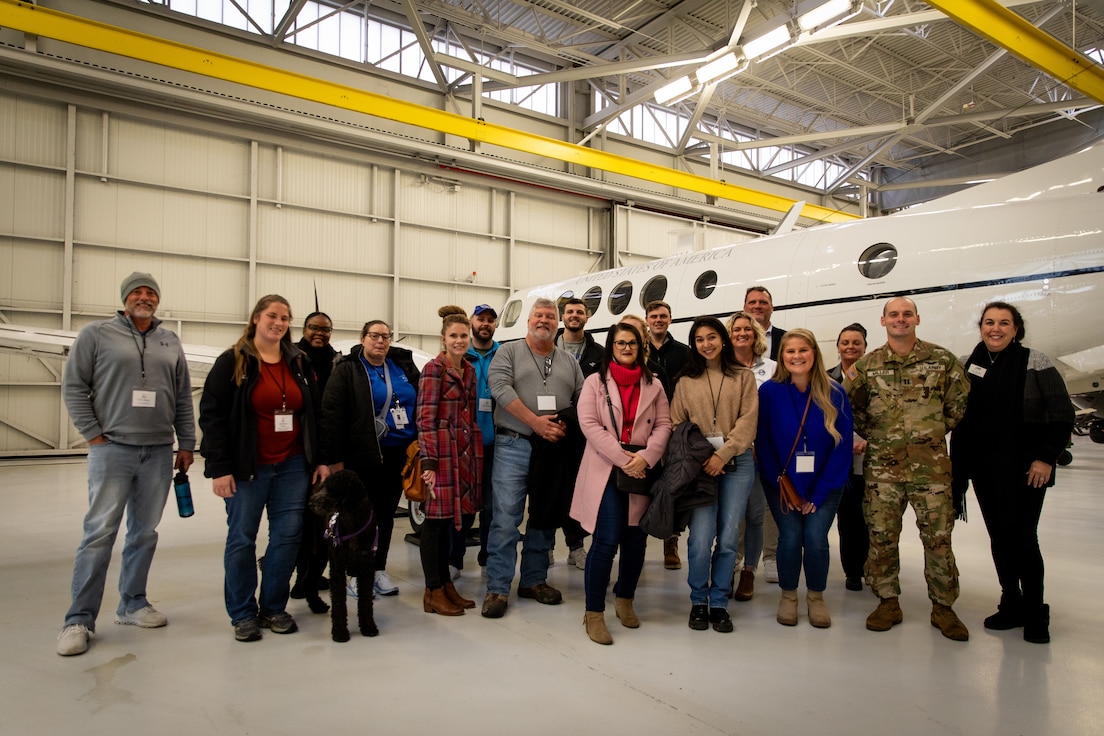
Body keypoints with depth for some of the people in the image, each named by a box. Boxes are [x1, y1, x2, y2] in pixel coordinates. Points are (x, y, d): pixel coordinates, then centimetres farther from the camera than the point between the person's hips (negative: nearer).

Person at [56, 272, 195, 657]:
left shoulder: (170, 342, 11)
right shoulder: (97, 334, 1)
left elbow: (184, 399, 13)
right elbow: (73, 387, -1)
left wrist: (186, 444, 9)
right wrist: (94, 436, -6)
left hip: (159, 453, 4)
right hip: (112, 449, -4)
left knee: (145, 532, 10)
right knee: (99, 532, -4)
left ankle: (132, 604, 23)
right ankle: (79, 619, 6)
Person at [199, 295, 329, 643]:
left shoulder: (299, 363, 10)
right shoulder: (232, 362, -3)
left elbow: (314, 414, 13)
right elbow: (211, 415, -7)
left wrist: (319, 459, 7)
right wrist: (219, 468, -12)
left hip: (293, 465, 4)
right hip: (247, 468, -3)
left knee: (288, 535, 4)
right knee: (242, 539, 5)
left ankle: (274, 608, 19)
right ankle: (243, 614, 19)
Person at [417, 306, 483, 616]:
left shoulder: (469, 370, 14)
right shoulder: (434, 369, -7)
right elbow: (425, 418, -12)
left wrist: (477, 455, 15)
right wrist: (428, 461, -18)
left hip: (467, 452, 7)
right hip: (443, 452, -7)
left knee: (449, 519, 14)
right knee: (436, 519, 1)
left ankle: (446, 584, 24)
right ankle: (433, 592, 11)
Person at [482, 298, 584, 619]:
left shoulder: (569, 362, 15)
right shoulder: (509, 352, 3)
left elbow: (583, 400, 9)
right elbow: (500, 387, -12)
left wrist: (566, 426, -11)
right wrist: (535, 421, -18)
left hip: (554, 447, 4)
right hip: (514, 446, -4)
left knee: (545, 518, 11)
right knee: (506, 518, -5)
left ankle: (534, 580, 25)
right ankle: (497, 589, 3)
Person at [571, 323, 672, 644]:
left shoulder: (653, 385, 12)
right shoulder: (595, 381, 4)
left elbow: (664, 424, 4)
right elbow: (589, 424, -7)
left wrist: (645, 456, -13)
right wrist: (621, 456, -16)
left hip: (643, 470, 4)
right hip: (606, 470, -3)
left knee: (636, 539, 10)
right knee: (606, 541, -9)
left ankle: (624, 600, 30)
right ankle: (594, 613, 3)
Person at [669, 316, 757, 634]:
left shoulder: (744, 377, 9)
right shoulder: (686, 382, 12)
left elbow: (748, 421, -1)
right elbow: (676, 425, 7)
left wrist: (723, 454, -13)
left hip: (736, 463, 0)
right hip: (698, 465, 0)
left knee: (728, 537, 1)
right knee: (700, 539, -9)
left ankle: (719, 603, 18)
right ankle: (698, 601, 13)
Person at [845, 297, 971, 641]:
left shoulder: (942, 359, 2)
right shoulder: (866, 365, 4)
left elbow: (959, 402, 10)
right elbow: (850, 407, 12)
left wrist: (934, 431, 8)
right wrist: (874, 433, 6)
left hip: (931, 462, -1)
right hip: (882, 463, 1)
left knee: (938, 535, 4)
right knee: (882, 535, 5)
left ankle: (943, 607, 19)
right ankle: (888, 603, 19)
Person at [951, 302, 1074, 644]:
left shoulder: (1035, 364, -7)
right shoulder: (969, 365, 5)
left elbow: (1062, 415, -7)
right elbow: (959, 417, 8)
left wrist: (1046, 458, -12)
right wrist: (958, 463, 5)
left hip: (1025, 468, -4)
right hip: (984, 468, 4)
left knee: (1022, 537, -2)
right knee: (999, 537, 11)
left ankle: (1035, 613, 16)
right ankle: (1011, 605, 26)